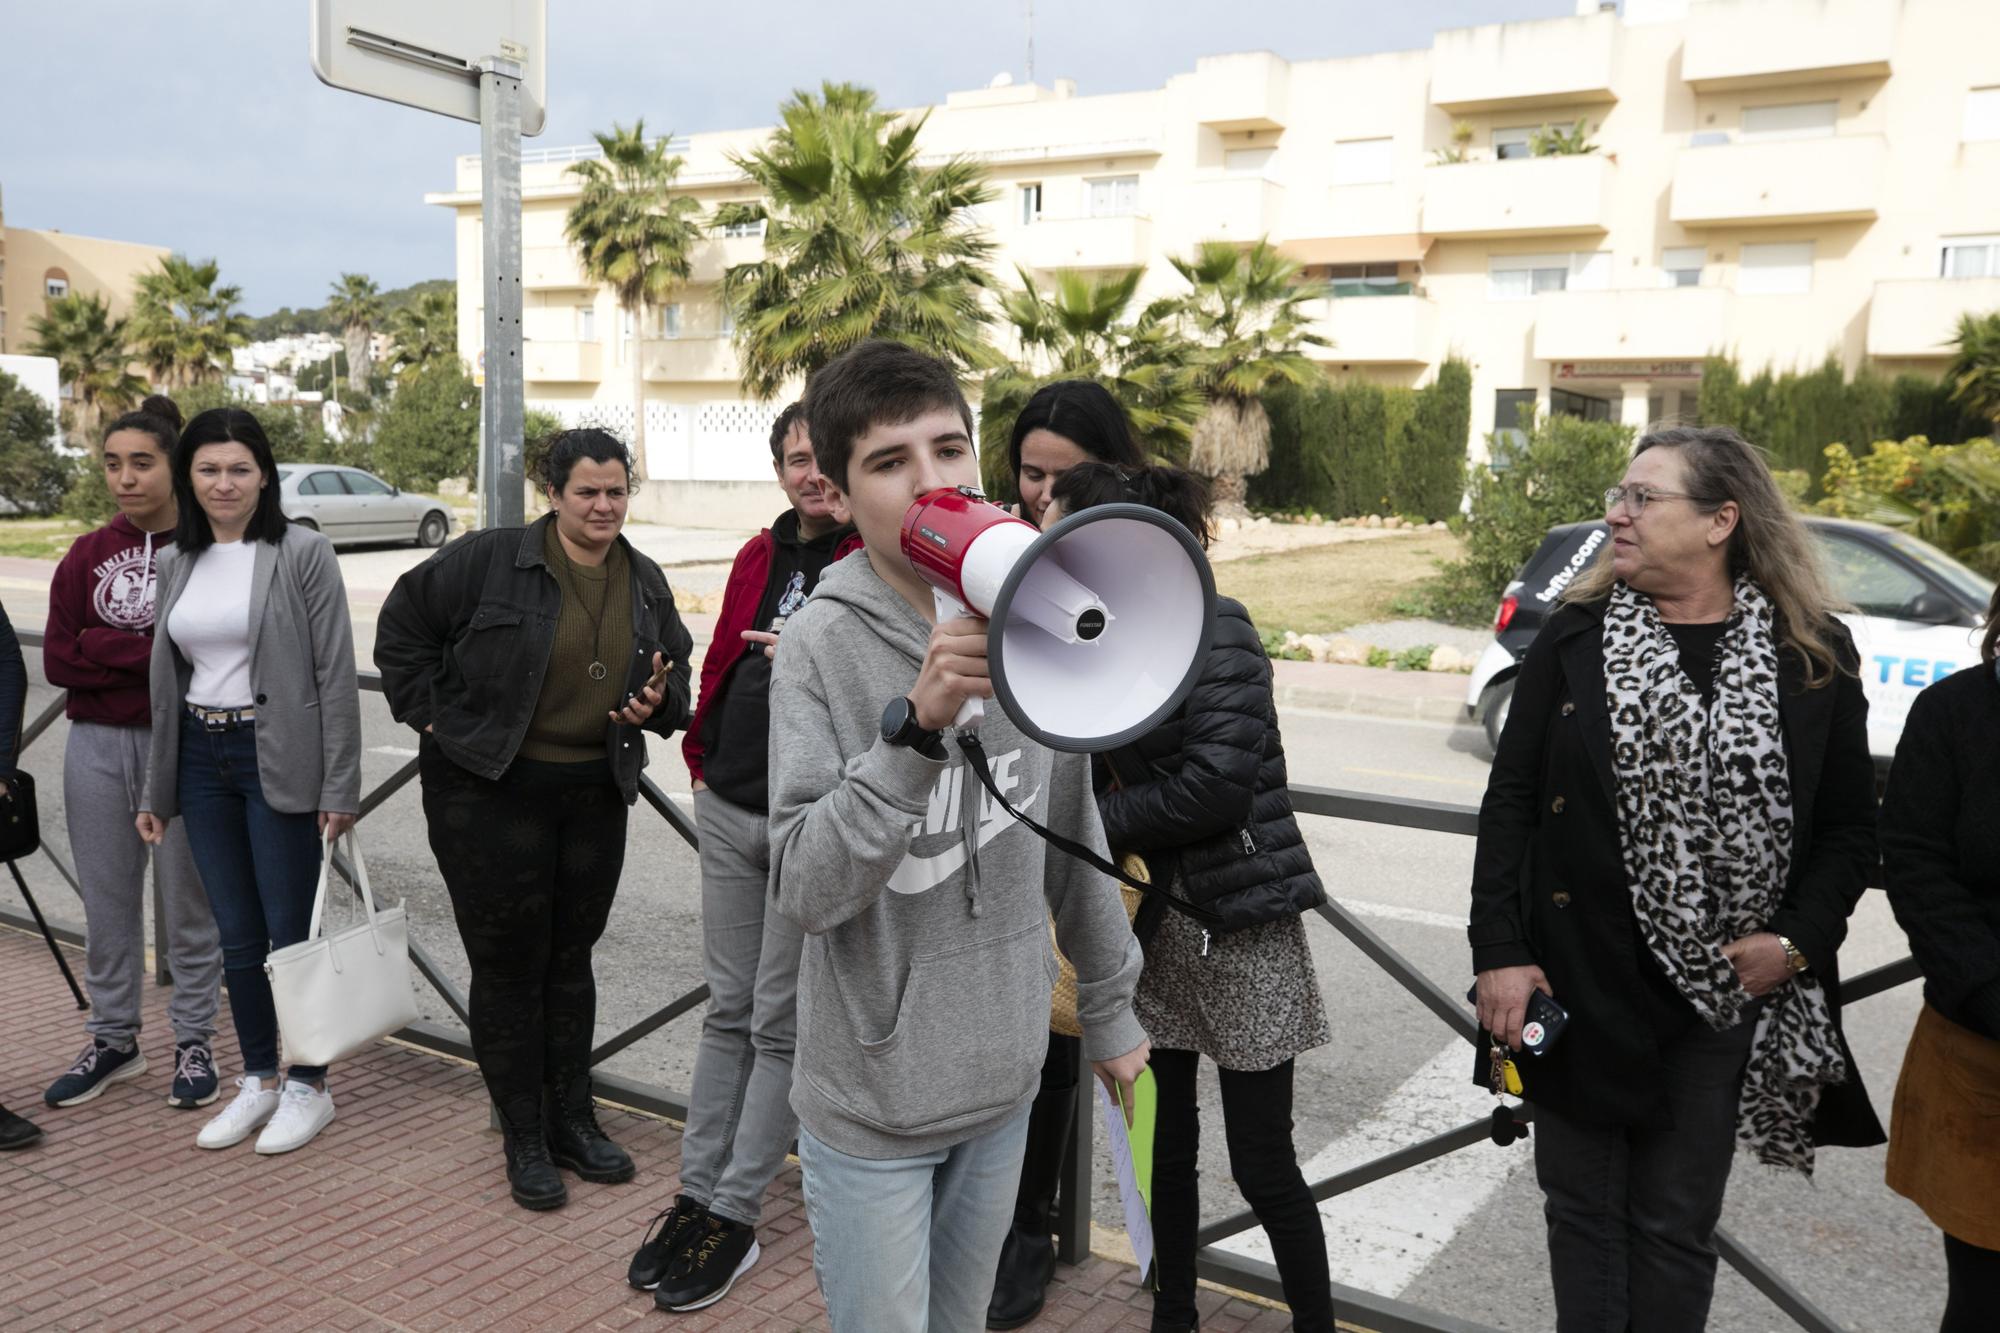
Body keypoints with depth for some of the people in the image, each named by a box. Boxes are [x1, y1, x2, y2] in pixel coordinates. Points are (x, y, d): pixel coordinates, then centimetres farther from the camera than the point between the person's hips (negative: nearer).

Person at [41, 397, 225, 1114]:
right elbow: (58, 661, -1)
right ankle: (113, 1040, 28)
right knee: (107, 900, 13)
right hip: (97, 749, 4)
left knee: (187, 901, 6)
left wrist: (108, 651, -12)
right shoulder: (87, 556, 6)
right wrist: (158, 653, -11)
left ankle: (194, 1042, 20)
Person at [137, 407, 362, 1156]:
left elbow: (336, 676, -10)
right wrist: (155, 791, 14)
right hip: (201, 760, 5)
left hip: (278, 759, -5)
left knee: (290, 930, 2)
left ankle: (307, 1087, 18)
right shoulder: (176, 562, 9)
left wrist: (339, 787, -13)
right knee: (236, 935, 12)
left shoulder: (302, 554, -8)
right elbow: (167, 681, 14)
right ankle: (259, 1079, 27)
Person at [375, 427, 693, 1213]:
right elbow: (403, 626, 0)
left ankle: (572, 1120, 29)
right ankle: (525, 1143, 17)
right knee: (509, 964, 4)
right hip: (488, 793, -4)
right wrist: (430, 713, -4)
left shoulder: (646, 584, 5)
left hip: (595, 794, 5)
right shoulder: (489, 560, -10)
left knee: (571, 958, 15)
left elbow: (676, 676, 16)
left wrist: (659, 704, -6)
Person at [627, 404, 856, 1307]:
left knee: (779, 1024, 5)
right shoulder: (758, 557, 12)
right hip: (729, 811, 7)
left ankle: (733, 1218, 17)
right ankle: (696, 1193, 25)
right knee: (729, 1010, 15)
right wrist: (703, 753, 13)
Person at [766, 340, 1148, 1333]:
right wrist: (915, 725, -35)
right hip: (873, 1101, -4)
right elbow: (805, 888, -24)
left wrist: (1109, 1006, 14)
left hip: (1002, 1083, 5)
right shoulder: (825, 642, -16)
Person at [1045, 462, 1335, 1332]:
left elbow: (1217, 785, -23)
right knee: (1163, 1147, 16)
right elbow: (1089, 785, 7)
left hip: (1240, 929, -6)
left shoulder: (1215, 630, -15)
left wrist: (1091, 823, -14)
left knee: (1263, 1165, 3)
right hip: (1152, 927, 7)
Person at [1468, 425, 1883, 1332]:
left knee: (1675, 1224, 13)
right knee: (1583, 1205, 12)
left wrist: (1797, 941, -9)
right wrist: (1498, 950, -9)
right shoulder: (1573, 637, -2)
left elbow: (1849, 826, 5)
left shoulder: (1814, 658, -2)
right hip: (1577, 984, 0)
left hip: (1722, 993, 0)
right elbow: (1510, 800, -3)